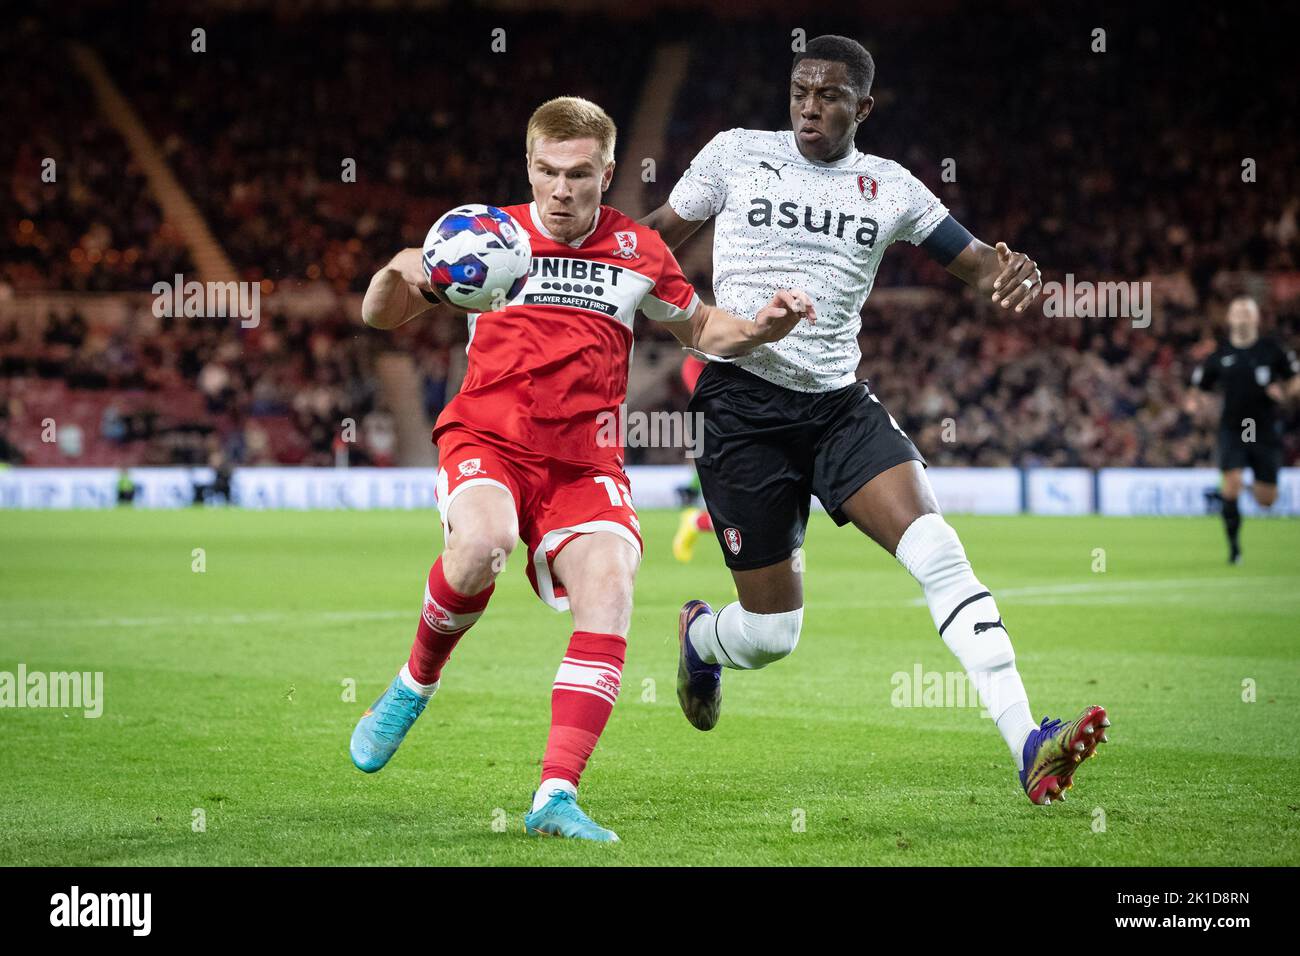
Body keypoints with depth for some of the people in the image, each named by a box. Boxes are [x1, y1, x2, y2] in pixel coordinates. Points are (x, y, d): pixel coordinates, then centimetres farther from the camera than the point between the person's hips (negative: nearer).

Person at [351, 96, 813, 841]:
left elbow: (698, 329, 23)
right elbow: (380, 317, 8)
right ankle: (415, 685, -6)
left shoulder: (639, 252, 7)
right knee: (482, 543, -34)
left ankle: (557, 795, -24)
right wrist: (401, 272, -16)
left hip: (584, 461, 2)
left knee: (610, 595, -22)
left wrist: (762, 329, 1)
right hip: (486, 438, -2)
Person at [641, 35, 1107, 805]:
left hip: (840, 403, 2)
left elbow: (976, 262, 5)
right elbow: (658, 239, 12)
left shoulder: (891, 188, 6)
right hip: (744, 404, -2)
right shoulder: (736, 154, 2)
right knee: (773, 631, -1)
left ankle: (1029, 749, -29)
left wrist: (1015, 275, -19)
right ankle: (698, 637, 39)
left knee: (937, 549, -22)